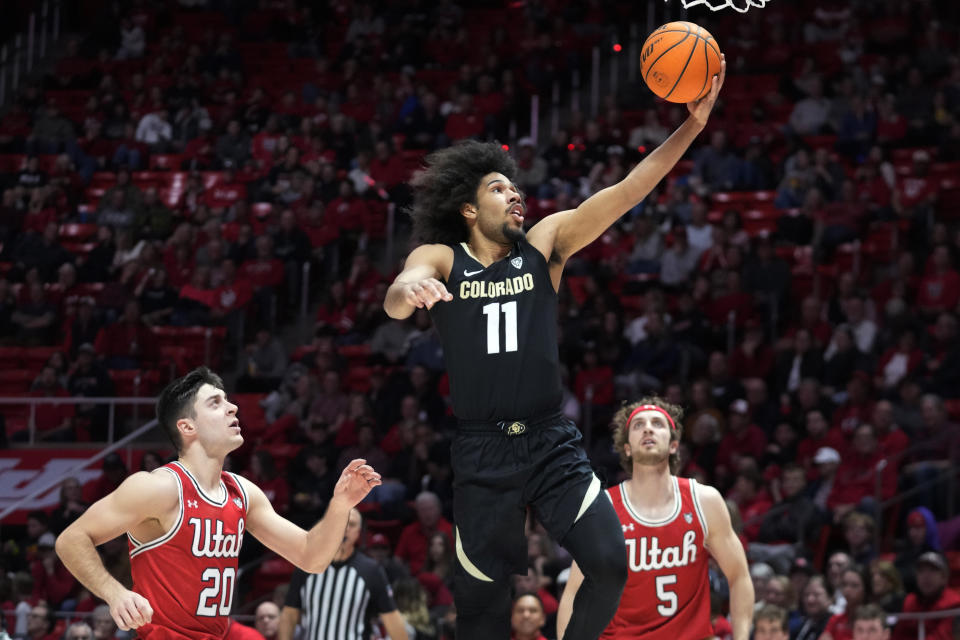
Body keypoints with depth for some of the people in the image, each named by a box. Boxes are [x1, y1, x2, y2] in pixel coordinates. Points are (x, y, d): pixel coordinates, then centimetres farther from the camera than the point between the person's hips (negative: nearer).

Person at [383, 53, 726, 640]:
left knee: (610, 563, -17)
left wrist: (692, 126, -17)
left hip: (551, 442, 1)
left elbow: (628, 192, -5)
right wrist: (408, 292, -47)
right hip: (482, 451, -1)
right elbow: (395, 299, -21)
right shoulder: (440, 259, 0)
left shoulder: (545, 244, 4)